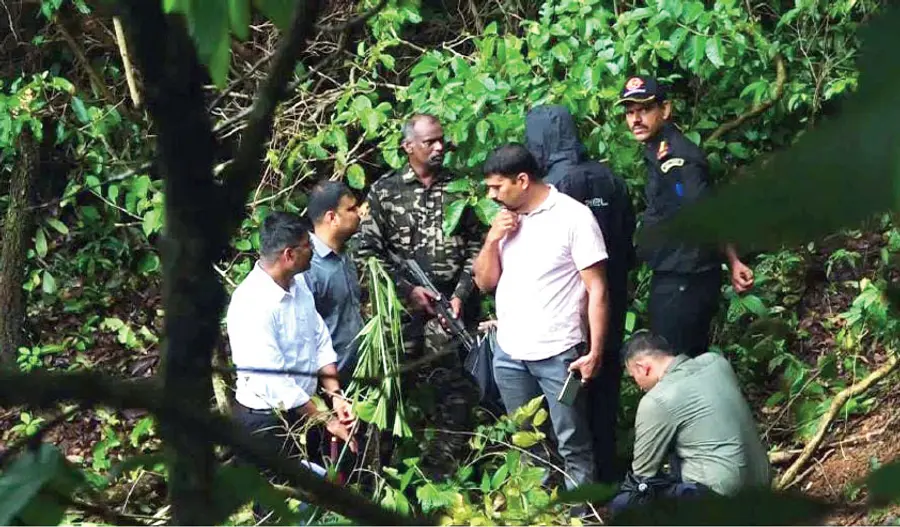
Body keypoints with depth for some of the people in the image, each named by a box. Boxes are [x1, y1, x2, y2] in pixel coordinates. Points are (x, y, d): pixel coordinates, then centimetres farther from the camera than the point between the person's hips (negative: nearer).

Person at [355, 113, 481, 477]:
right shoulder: (384, 191, 4)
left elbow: (474, 246, 9)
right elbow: (368, 251, 0)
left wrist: (461, 295, -2)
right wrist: (407, 290, -8)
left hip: (451, 309, 1)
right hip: (404, 310, -1)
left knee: (454, 392, -4)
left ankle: (442, 470, 4)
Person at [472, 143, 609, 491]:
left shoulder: (574, 217, -9)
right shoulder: (504, 219, 10)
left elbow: (596, 289, -9)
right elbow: (485, 282, 14)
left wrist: (595, 351, -14)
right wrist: (492, 239, -3)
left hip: (557, 354, -6)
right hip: (509, 354, 6)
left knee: (573, 446, 0)